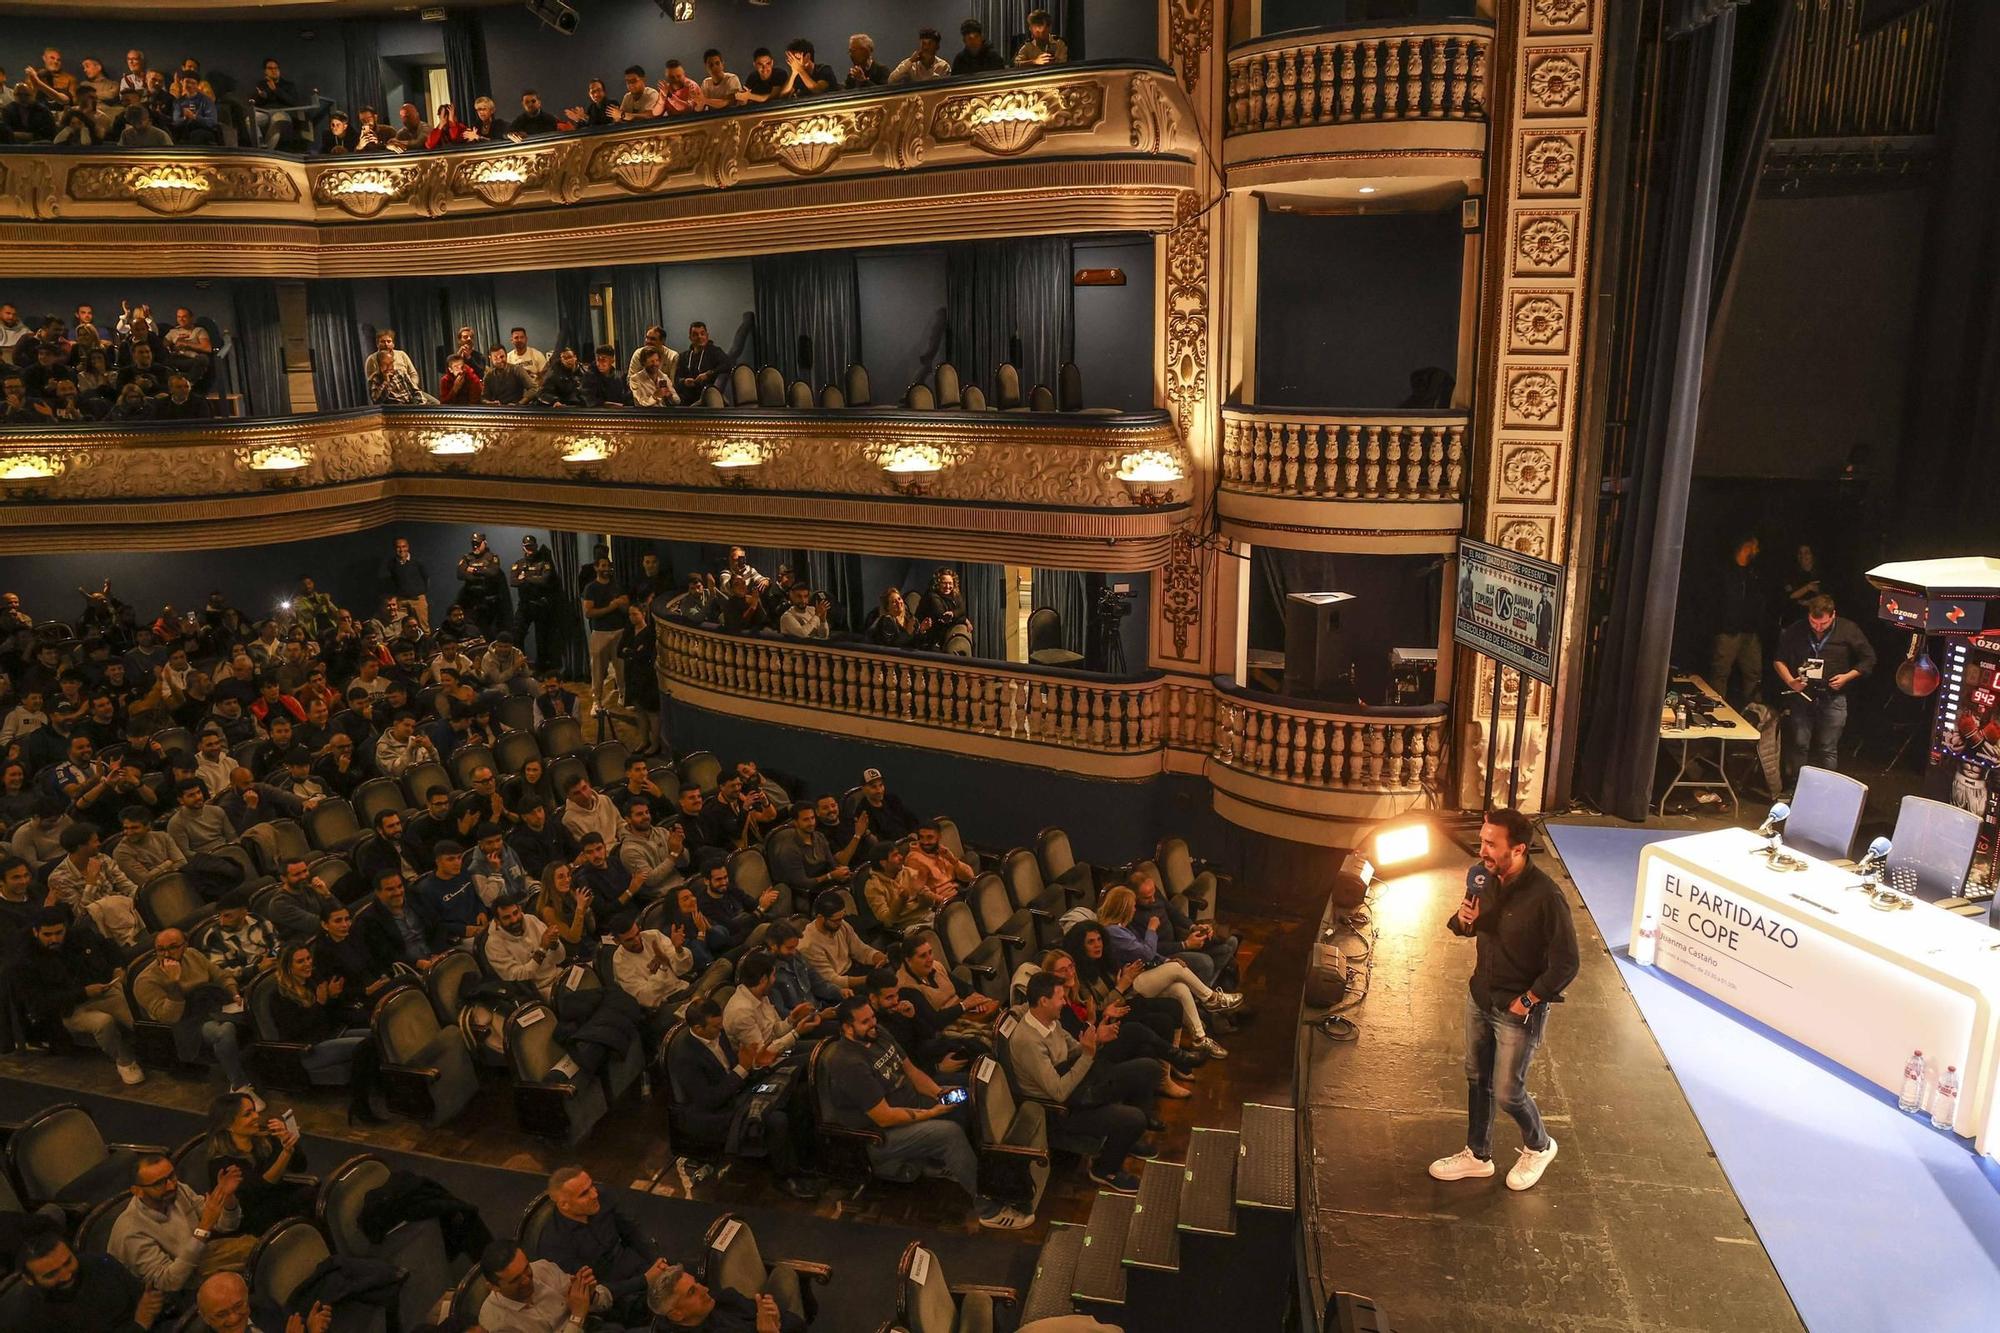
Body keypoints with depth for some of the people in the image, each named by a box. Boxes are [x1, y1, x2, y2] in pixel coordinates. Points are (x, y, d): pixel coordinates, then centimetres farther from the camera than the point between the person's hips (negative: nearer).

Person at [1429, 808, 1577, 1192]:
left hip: (1518, 1012, -6)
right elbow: (1467, 926, 9)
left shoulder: (1545, 898, -27)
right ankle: (1477, 1156, 38)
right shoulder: (1484, 878, -8)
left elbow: (1565, 965, -20)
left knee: (1507, 1092, 7)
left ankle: (1539, 1147, 37)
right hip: (1480, 998, 6)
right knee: (1477, 1079, 19)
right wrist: (1462, 920, -14)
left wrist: (1527, 1001, -14)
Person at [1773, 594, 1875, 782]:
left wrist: (1847, 676, -9)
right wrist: (1790, 681, -9)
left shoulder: (1848, 630, -5)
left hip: (1832, 698, -1)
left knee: (1828, 749, 3)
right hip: (1802, 695, 1)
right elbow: (1779, 660, 7)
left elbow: (1869, 658, 4)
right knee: (1799, 745, 4)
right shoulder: (1795, 631, -2)